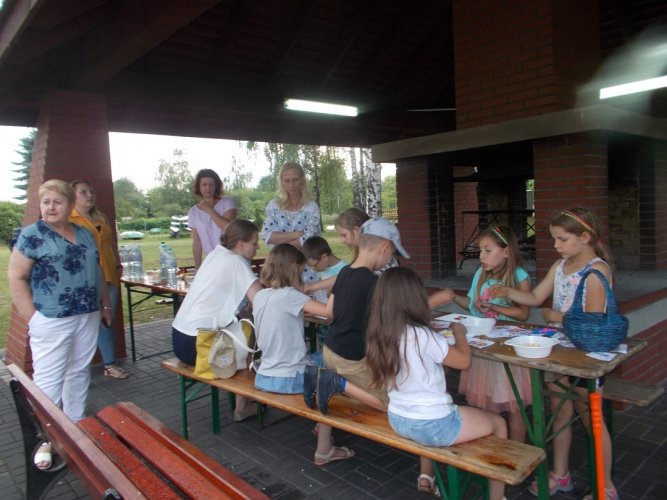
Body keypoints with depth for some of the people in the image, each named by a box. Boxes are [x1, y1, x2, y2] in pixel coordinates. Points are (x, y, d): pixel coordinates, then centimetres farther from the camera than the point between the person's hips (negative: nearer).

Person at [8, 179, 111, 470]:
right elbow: (16, 277, -7)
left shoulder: (85, 234, 11)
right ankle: (46, 440, 13)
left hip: (88, 317, 5)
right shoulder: (31, 235, -5)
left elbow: (97, 272, 18)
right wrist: (31, 317, -13)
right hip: (51, 321, -5)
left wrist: (105, 305, 15)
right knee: (48, 380, 0)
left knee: (79, 373, 14)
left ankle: (75, 426, 28)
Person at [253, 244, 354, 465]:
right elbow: (328, 311, -26)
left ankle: (321, 423, 34)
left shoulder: (260, 296, 2)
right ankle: (324, 450, 16)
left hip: (264, 376, 8)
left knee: (320, 358, 26)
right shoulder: (288, 295, -20)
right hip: (289, 378, -8)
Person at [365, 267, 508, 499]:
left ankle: (426, 477, 44)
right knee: (498, 424, 16)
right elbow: (464, 360, -12)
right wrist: (459, 333, 5)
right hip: (432, 426, -6)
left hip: (398, 420, 7)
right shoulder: (422, 336, -27)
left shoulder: (379, 334, -7)